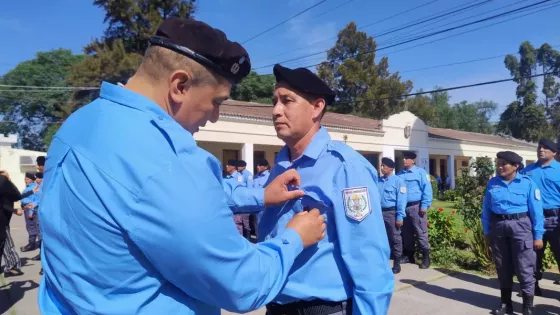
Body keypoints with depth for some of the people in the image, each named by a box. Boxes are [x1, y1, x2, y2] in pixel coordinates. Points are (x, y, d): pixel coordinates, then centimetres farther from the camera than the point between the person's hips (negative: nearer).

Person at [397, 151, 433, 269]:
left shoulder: (420, 172, -3)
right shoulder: (399, 174, 11)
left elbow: (427, 189, -8)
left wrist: (425, 205, -14)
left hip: (416, 207, -5)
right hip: (403, 207, 5)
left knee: (421, 233, -1)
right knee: (406, 234, 13)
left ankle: (425, 258, 6)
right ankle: (408, 256, 26)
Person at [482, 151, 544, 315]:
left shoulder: (527, 183, -5)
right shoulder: (492, 183, 3)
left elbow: (536, 210, -4)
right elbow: (486, 209, 8)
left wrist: (538, 235, -6)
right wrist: (487, 231, 9)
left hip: (520, 226, -3)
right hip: (498, 227, 3)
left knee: (524, 269, 0)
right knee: (502, 267, 13)